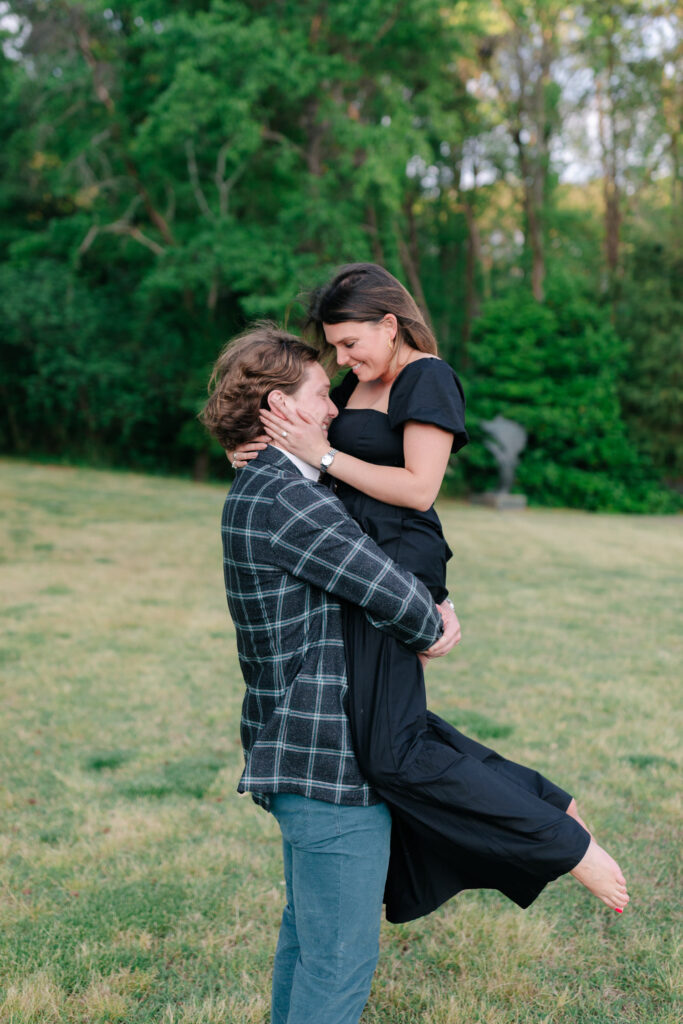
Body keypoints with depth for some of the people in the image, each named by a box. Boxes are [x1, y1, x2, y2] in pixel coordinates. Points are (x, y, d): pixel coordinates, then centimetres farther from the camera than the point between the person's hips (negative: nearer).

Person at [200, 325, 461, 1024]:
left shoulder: (262, 489, 13)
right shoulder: (284, 497, -20)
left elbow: (363, 570, 18)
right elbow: (387, 589, -23)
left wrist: (429, 614, 0)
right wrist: (431, 631, -1)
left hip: (298, 749, 11)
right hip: (331, 757, -11)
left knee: (307, 932, 23)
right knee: (341, 953, 1)